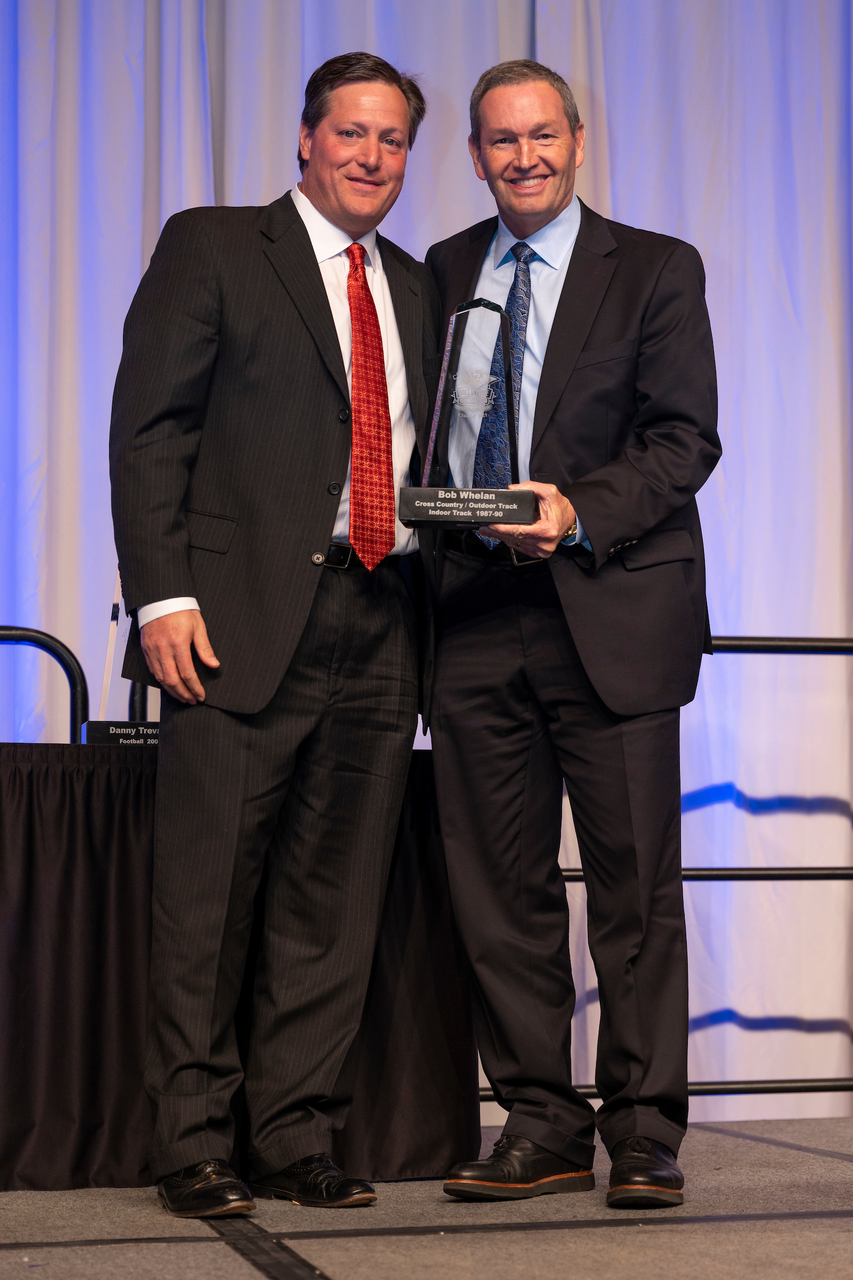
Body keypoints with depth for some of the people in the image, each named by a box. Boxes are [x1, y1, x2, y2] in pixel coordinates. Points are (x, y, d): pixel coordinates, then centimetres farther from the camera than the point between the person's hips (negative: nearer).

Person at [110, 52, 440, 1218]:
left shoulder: (415, 288, 20)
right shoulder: (211, 248, 4)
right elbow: (149, 429, -2)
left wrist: (429, 602, 8)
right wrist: (163, 594, -12)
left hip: (380, 627, 5)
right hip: (246, 618, -5)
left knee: (336, 901, 7)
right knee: (208, 897, -2)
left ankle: (299, 1138, 14)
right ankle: (194, 1144, 6)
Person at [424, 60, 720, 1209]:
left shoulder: (656, 271, 4)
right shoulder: (441, 274, 15)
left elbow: (685, 439, -4)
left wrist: (580, 513, -18)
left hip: (613, 615, -3)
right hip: (477, 618, 4)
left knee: (636, 885, -1)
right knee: (500, 889, 4)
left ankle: (645, 1134, 7)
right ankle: (543, 1127, 13)